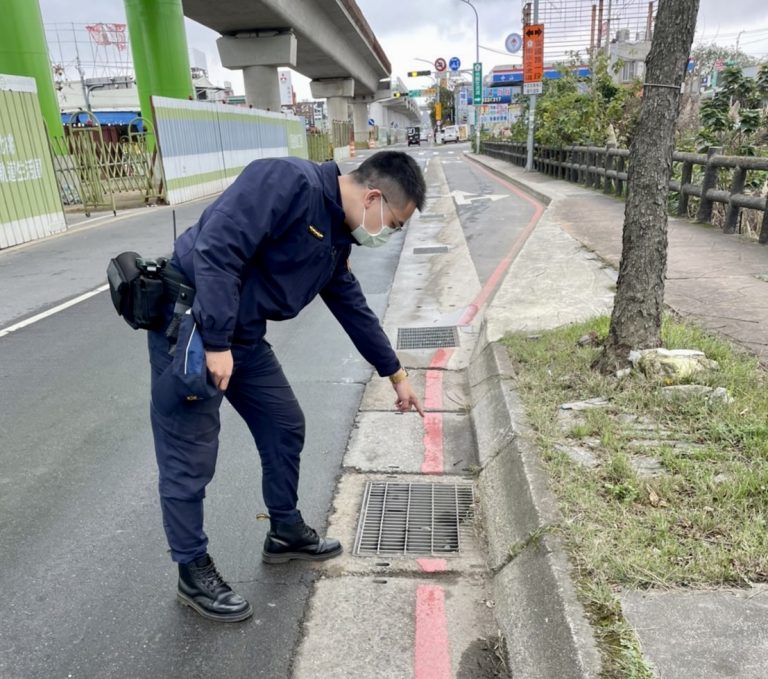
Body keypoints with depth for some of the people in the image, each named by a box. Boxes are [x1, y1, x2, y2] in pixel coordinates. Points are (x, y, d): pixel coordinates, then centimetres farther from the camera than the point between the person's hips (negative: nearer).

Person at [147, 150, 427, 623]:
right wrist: (216, 343, -26)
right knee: (191, 460, 2)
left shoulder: (335, 239, 9)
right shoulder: (288, 182, -20)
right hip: (189, 327, -9)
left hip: (243, 336, 9)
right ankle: (194, 572, 23)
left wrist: (396, 375, 24)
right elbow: (216, 250, -27)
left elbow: (354, 309, 18)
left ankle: (286, 532, 35)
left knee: (286, 427, 15)